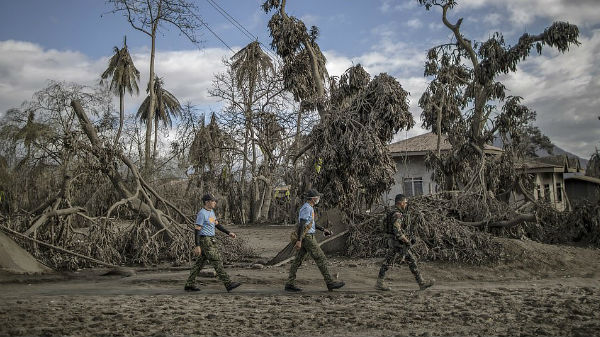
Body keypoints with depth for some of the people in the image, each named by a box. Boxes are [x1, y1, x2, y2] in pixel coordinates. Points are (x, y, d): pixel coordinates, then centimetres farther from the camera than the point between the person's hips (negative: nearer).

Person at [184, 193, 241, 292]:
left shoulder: (211, 211, 15)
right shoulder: (202, 213, -14)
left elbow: (217, 224, 23)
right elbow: (197, 229, -16)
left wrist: (228, 233, 16)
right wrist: (197, 246, -20)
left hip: (210, 240, 9)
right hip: (205, 240, -9)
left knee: (199, 263, 11)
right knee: (217, 262, -9)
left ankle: (189, 285, 16)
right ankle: (228, 284, -8)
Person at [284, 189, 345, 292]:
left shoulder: (309, 208, 17)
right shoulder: (306, 208, -16)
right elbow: (301, 225, -23)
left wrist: (323, 229, 24)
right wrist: (299, 241, -28)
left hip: (306, 237, 10)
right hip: (307, 237, -10)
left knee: (298, 260, 7)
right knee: (320, 258, -6)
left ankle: (290, 284, 7)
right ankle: (330, 282, -2)